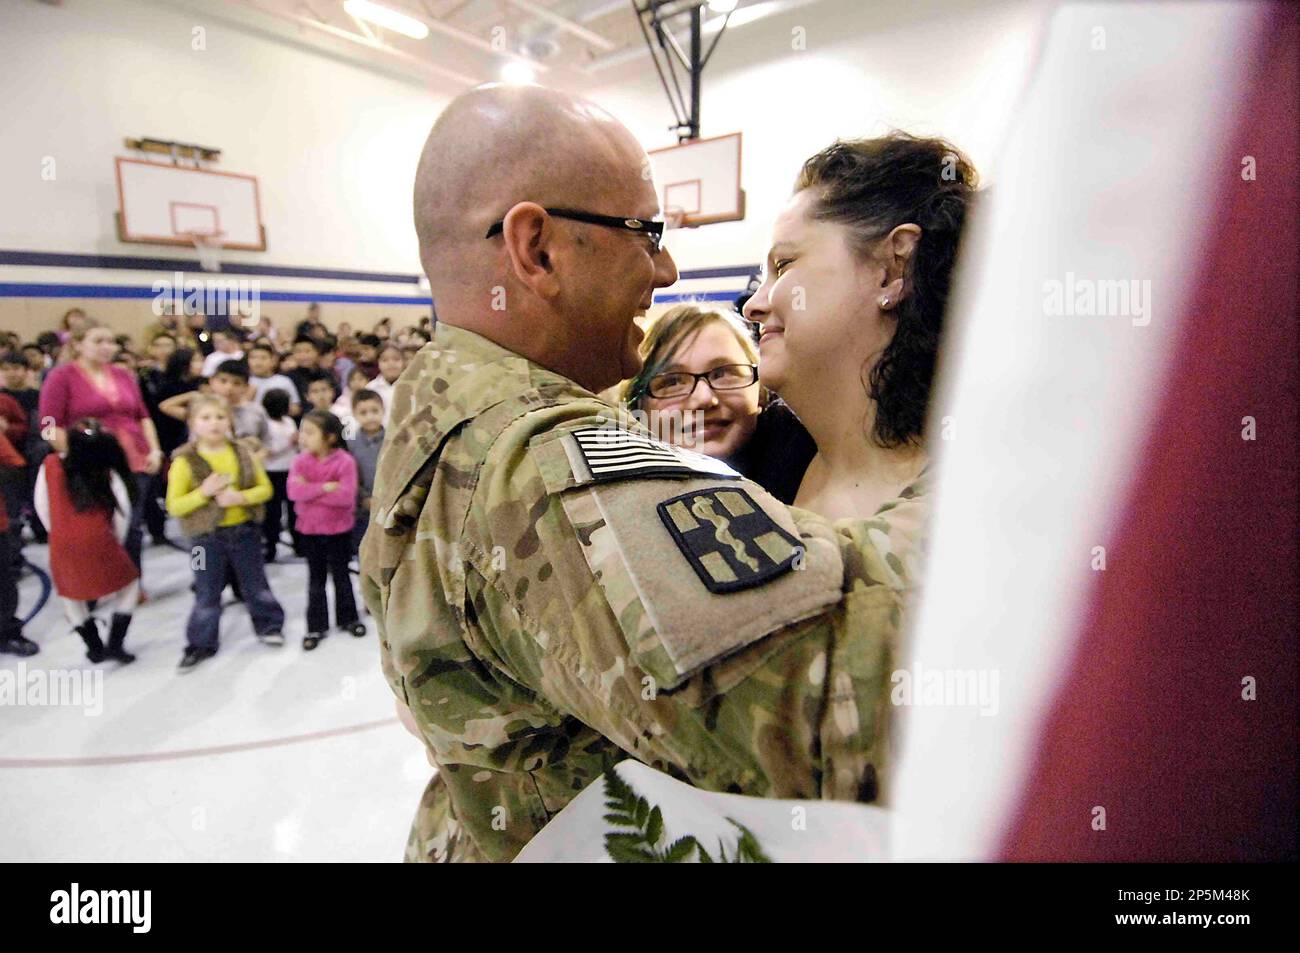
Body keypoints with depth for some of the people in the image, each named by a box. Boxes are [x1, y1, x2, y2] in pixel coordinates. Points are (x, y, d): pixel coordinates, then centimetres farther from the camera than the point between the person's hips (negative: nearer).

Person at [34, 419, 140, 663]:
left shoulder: (50, 465, 2)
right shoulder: (108, 473, -3)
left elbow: (41, 505, 6)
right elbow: (123, 510, -7)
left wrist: (59, 535, 18)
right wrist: (116, 542, 8)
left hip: (62, 545, 2)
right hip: (98, 542, -2)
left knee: (69, 593, 25)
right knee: (129, 583, 18)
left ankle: (95, 647, 26)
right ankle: (115, 644, 9)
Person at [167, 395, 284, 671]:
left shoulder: (243, 453, -2)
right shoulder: (184, 461, -10)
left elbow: (265, 488, 0)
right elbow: (174, 506, -10)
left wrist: (241, 497, -18)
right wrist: (203, 492, -24)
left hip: (244, 530, 2)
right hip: (206, 537, -2)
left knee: (256, 584, 16)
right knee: (207, 594, 9)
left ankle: (269, 625, 34)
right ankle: (201, 644, 24)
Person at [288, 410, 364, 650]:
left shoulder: (345, 461, -17)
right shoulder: (301, 461, -6)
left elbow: (346, 496, -26)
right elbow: (294, 491, -19)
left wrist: (310, 490, -21)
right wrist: (325, 488, -26)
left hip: (339, 529, -3)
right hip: (310, 529, 3)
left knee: (341, 575, 13)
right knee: (316, 579, 13)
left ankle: (348, 617, 30)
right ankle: (316, 626, 22)